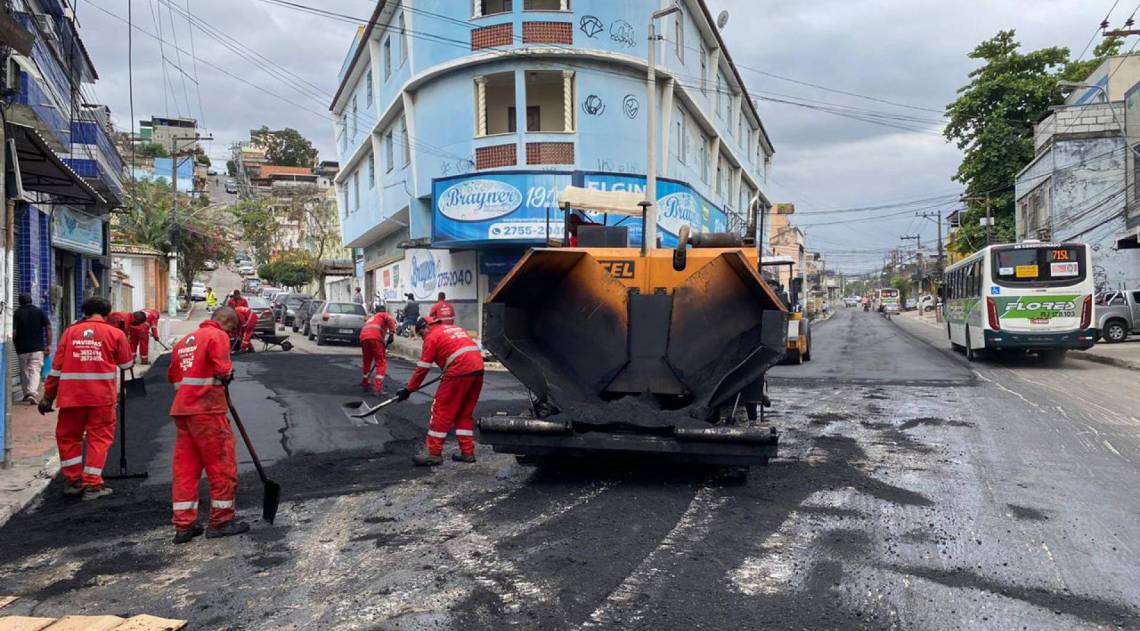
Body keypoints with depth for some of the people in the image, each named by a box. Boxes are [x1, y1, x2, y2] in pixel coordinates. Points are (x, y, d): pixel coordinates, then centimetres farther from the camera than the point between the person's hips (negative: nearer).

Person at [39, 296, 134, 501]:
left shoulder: (70, 332, 6)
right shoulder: (115, 333, 0)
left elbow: (57, 367, 6)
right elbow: (126, 364, 8)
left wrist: (48, 396, 12)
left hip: (71, 396, 2)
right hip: (102, 397, -2)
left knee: (68, 436, 17)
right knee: (99, 438, 6)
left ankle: (74, 480, 19)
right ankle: (92, 484, 4)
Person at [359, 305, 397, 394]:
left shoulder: (371, 318, 42)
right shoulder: (385, 315, 25)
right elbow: (390, 320, -2)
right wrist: (391, 333, -11)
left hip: (363, 337, 6)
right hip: (375, 337, -6)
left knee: (367, 362, 23)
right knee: (381, 363, -1)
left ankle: (365, 385, 34)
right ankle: (377, 388, -12)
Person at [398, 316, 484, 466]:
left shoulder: (432, 336, 4)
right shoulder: (456, 328, 25)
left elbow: (422, 368, 3)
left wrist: (408, 389, 9)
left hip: (458, 372, -7)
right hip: (478, 369, 7)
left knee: (442, 410, 1)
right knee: (465, 412, 16)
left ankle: (433, 453, 2)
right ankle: (467, 452, 16)